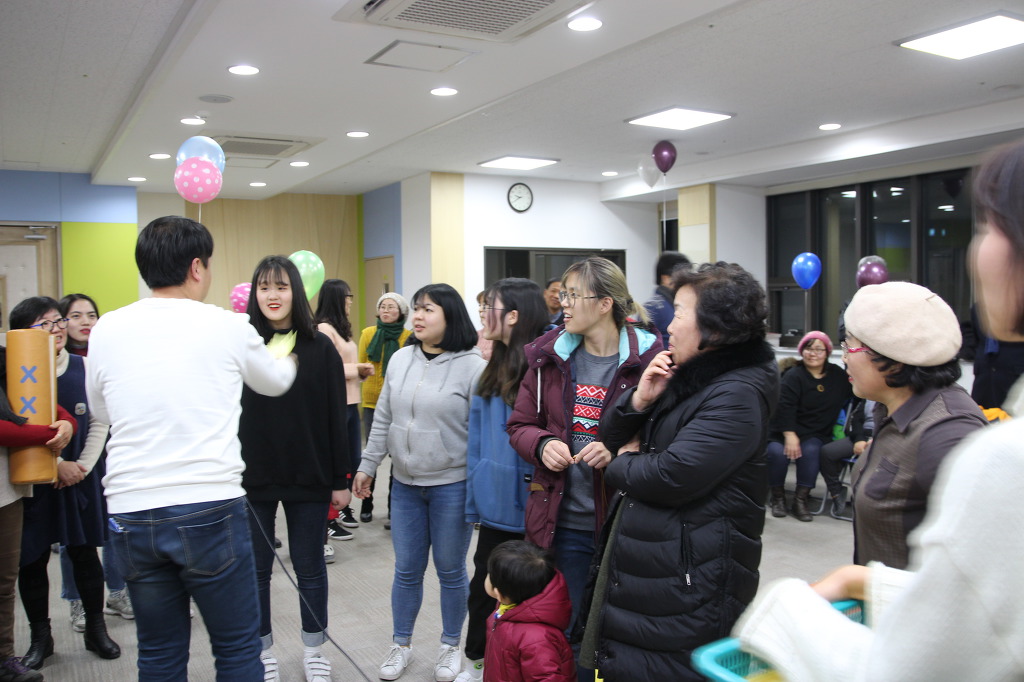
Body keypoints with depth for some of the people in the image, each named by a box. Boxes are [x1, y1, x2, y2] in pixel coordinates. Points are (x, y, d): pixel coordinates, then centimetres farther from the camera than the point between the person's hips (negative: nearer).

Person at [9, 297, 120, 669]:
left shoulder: (83, 367, 1)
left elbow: (98, 423, 3)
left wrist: (83, 465, -5)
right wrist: (58, 465, -12)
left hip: (80, 478, 2)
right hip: (33, 481, -2)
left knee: (85, 552, 8)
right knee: (32, 559, 5)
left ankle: (96, 629, 23)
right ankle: (40, 636, 24)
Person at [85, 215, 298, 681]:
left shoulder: (106, 330, 3)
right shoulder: (228, 327, -4)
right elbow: (275, 382, 16)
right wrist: (289, 350, 37)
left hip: (130, 514, 4)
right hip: (209, 508, -4)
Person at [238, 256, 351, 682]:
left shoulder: (320, 347, -3)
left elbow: (336, 418, -1)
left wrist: (340, 479, -2)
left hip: (309, 480, 0)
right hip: (252, 480, 0)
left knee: (310, 567, 13)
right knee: (255, 570, 12)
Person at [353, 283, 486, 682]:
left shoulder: (472, 366, -12)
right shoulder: (400, 360, 3)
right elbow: (383, 420, 10)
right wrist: (367, 466, 11)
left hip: (452, 486, -4)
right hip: (405, 484, 4)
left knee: (450, 571, 11)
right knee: (407, 570, 15)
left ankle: (451, 646, 32)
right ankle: (401, 644, 33)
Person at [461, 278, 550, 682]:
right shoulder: (494, 369, 8)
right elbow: (478, 436, 10)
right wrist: (475, 496, 10)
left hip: (526, 508, -7)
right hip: (495, 504, 7)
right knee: (483, 587, 20)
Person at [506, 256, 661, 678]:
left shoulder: (649, 360, -11)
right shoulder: (548, 357, 4)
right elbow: (520, 425, 11)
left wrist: (620, 451, -22)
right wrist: (543, 445, -10)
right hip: (562, 522, 4)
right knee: (559, 632, 17)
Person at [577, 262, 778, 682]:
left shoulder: (738, 395, -18)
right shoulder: (684, 375, 11)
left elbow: (672, 477, -26)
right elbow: (611, 435, 13)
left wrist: (624, 464, -6)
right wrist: (640, 398, -8)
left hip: (688, 581, -9)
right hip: (638, 563, 9)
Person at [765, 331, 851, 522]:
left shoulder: (836, 374, 10)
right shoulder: (793, 376, -5)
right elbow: (785, 407, -14)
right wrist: (790, 436, -23)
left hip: (817, 433, 3)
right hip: (786, 430, -3)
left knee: (811, 451, -30)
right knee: (776, 452, -31)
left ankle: (801, 499, -16)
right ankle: (778, 497, -7)